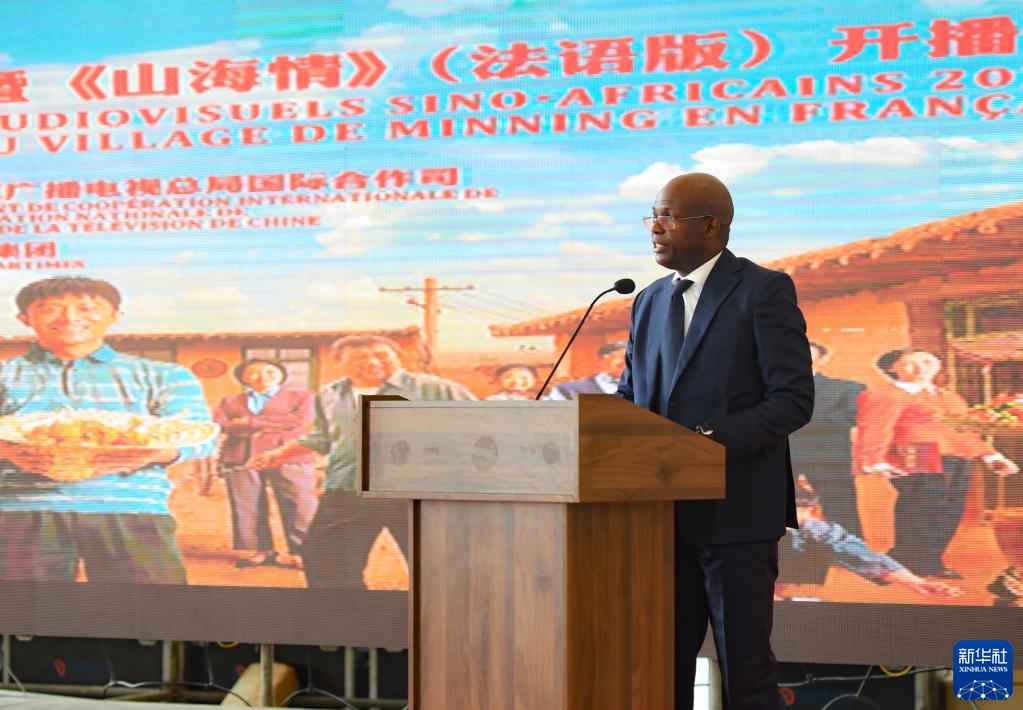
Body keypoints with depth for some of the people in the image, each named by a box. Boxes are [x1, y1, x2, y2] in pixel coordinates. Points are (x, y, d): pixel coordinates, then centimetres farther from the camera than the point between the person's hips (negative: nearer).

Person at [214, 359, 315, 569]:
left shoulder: (301, 396, 15)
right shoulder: (230, 402, 20)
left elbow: (301, 421, -4)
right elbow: (220, 426, 1)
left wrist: (251, 422, -2)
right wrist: (273, 425, -7)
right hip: (241, 459, 2)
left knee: (299, 508, -10)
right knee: (247, 508, -2)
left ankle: (300, 552, -5)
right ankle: (262, 551, 6)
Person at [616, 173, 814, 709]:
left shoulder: (764, 291, -5)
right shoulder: (649, 302, 15)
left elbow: (793, 399, -11)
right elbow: (630, 394, 20)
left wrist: (710, 439, -22)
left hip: (735, 510, -6)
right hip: (664, 512, 6)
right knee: (665, 665, 6)